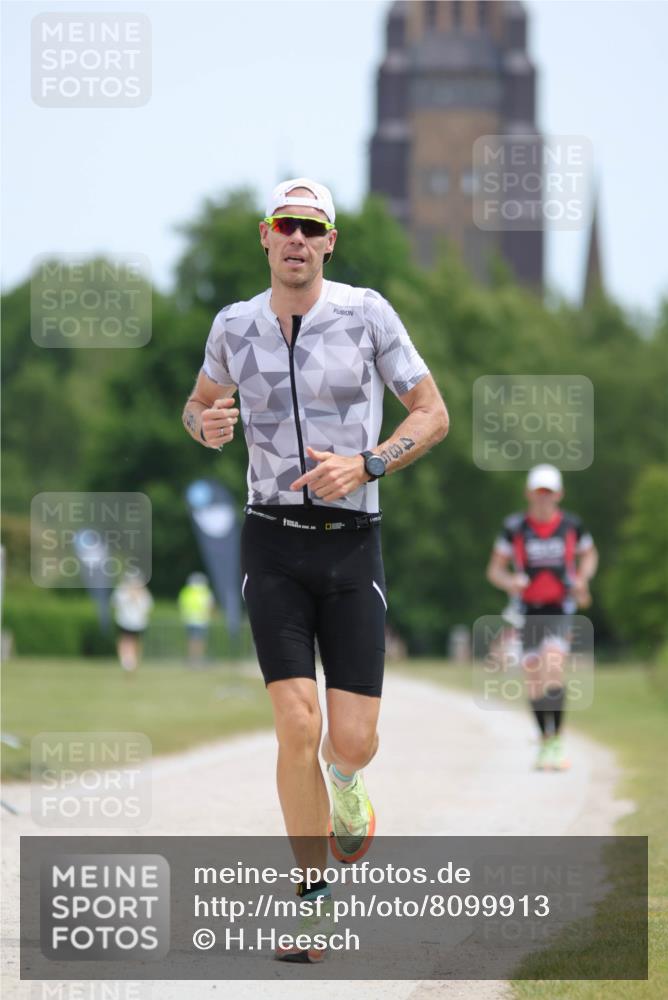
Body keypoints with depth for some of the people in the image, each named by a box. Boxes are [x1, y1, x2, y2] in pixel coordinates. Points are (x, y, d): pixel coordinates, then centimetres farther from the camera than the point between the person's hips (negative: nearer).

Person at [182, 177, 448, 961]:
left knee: (353, 741, -6)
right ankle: (315, 897, 0)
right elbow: (199, 403, 22)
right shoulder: (234, 326, 4)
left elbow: (433, 414, 2)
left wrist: (364, 464, -14)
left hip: (352, 545, 0)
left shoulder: (366, 313, -3)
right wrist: (206, 426, -3)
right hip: (274, 544, 1)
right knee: (297, 727, -14)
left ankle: (345, 792, 33)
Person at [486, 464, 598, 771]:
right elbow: (494, 569, 3)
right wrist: (509, 582, -19)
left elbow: (589, 554, 20)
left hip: (560, 610, -1)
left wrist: (582, 578, 0)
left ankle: (555, 741, -18)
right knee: (534, 683, 4)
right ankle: (545, 742, 22)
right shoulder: (515, 527, -2)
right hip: (527, 611, 1)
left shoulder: (571, 525, 0)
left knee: (552, 670, -22)